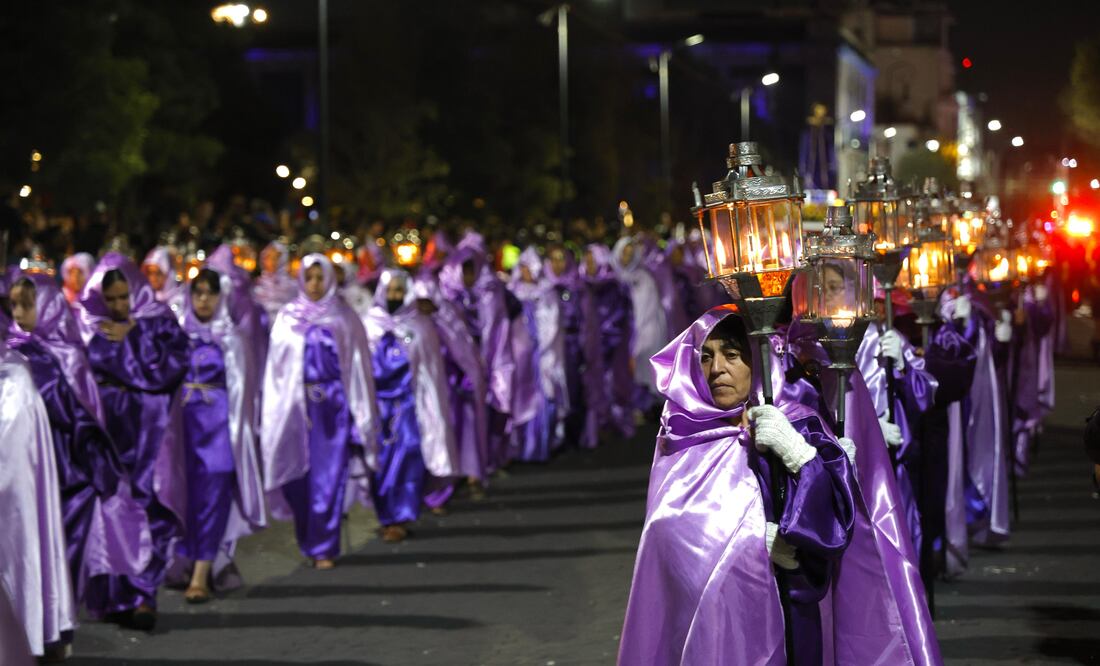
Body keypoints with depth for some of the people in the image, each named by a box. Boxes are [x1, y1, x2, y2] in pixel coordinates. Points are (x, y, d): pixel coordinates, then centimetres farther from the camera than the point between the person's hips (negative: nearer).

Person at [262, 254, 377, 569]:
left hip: (333, 407, -1)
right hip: (296, 407, 1)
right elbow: (276, 366, 8)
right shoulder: (287, 318, 7)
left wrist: (360, 413, -1)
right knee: (299, 476, 3)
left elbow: (358, 366, 4)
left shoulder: (344, 319, 4)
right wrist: (276, 411, 2)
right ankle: (307, 543, 17)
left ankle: (324, 548, 0)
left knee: (329, 479, -4)